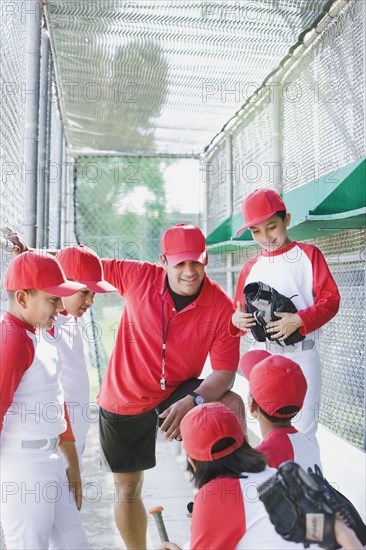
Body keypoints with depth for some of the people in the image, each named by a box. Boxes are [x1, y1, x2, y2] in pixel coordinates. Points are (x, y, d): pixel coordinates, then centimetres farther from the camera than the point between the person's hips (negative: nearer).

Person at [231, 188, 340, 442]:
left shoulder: (309, 254, -1)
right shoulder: (250, 267, 10)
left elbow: (330, 299, -7)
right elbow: (239, 314, 13)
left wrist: (299, 320, -22)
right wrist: (236, 320, -10)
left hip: (301, 356, -4)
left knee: (304, 431, 1)